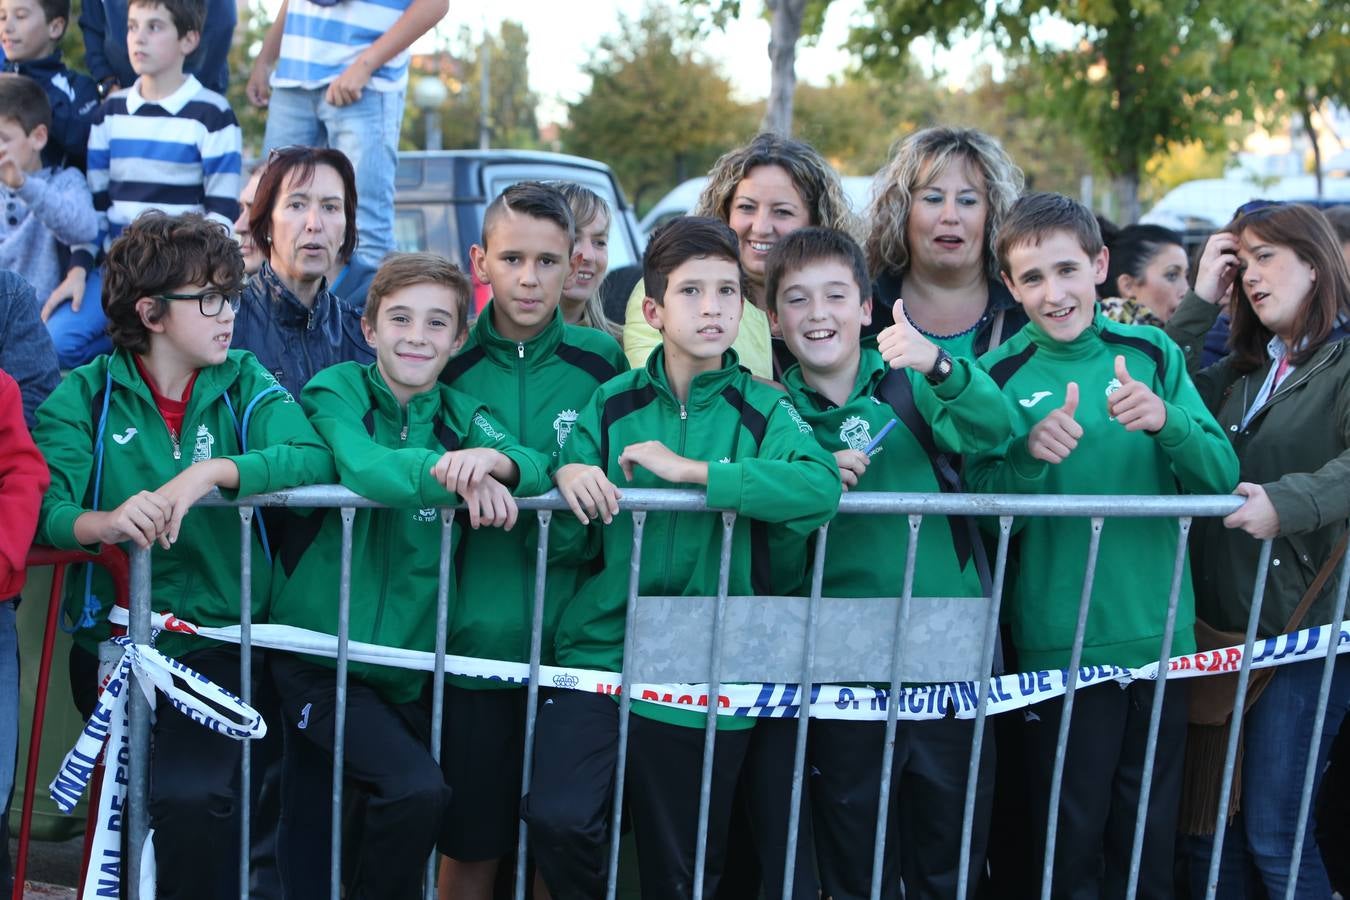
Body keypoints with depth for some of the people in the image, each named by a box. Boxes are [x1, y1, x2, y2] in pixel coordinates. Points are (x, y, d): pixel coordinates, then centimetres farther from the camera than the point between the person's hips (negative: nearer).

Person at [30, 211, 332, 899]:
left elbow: (313, 457, -14)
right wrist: (105, 521, -35)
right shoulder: (85, 395, 1)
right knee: (142, 800, -7)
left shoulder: (244, 383, 4)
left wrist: (213, 471, -29)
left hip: (220, 638, 0)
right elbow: (43, 506, -14)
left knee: (195, 798, -21)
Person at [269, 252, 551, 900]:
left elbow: (534, 465, -11)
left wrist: (490, 458, -31)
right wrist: (456, 474, -30)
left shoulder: (460, 415, 8)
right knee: (418, 790, -21)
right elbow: (362, 467, -26)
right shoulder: (337, 389, -4)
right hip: (318, 657, -4)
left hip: (405, 666, 4)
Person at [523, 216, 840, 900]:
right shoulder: (611, 405, 5)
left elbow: (822, 486, -22)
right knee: (557, 818, -18)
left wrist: (689, 470, -23)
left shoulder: (762, 410, 0)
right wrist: (569, 480, -14)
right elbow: (565, 548, 7)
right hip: (601, 649, 1)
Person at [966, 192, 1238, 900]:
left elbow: (1222, 478, -3)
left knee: (1150, 836, 14)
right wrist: (1029, 455, -26)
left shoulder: (1152, 355, 2)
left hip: (1159, 633, 2)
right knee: (1068, 840, 7)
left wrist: (1166, 421, -21)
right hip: (1056, 646, -2)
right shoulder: (1000, 376, -2)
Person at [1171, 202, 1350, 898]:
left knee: (1273, 836, -5)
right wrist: (1200, 302, 5)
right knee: (1207, 832, 10)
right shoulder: (1242, 372, 17)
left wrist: (1287, 502, -36)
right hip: (1220, 623, 7)